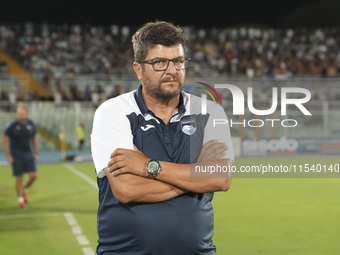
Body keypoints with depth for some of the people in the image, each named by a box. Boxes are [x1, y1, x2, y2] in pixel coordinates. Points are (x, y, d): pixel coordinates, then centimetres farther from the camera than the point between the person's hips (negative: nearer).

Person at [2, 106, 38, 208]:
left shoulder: (31, 124, 1)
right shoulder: (12, 126, -12)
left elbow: (34, 139, 14)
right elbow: (5, 141, -7)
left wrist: (35, 154, 12)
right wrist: (8, 156, -11)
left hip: (28, 154, 4)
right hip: (16, 155, -4)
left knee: (34, 175, -4)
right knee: (19, 178, -2)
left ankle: (24, 190, 23)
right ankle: (20, 199, 13)